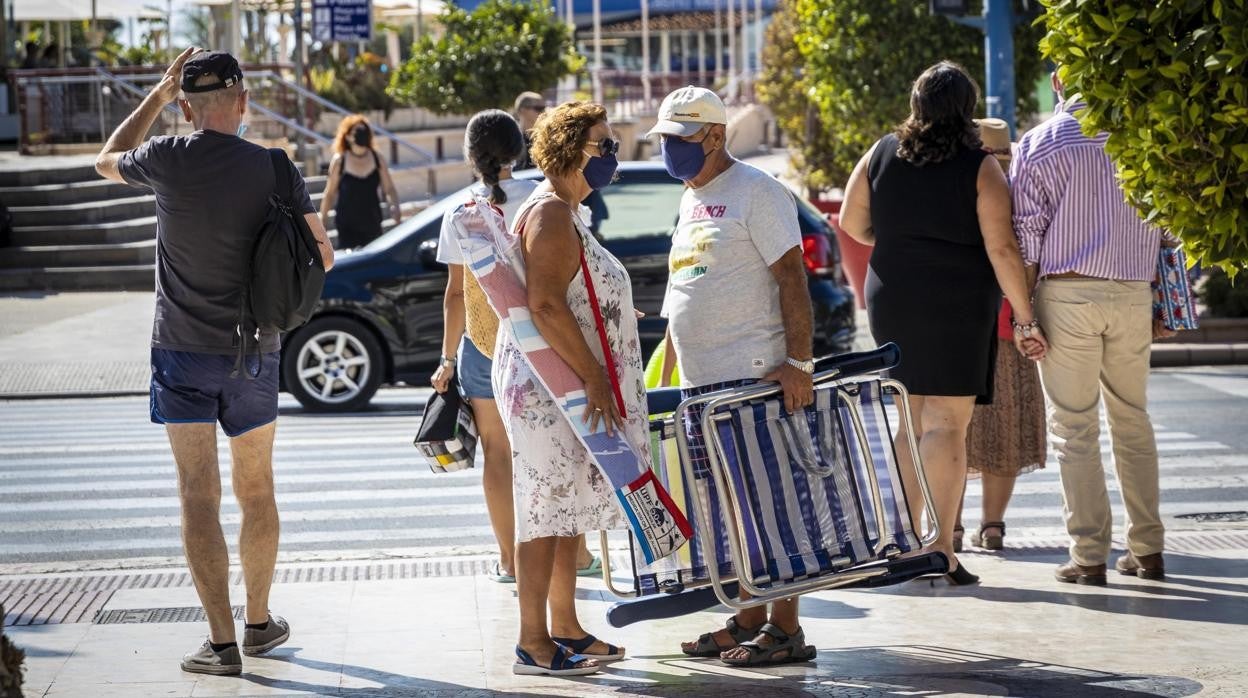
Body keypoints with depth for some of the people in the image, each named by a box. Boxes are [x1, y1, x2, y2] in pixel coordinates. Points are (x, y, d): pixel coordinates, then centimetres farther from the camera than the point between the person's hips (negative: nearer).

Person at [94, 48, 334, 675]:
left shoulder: (168, 160, -10)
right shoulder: (275, 169, -7)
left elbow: (107, 160, 13)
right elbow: (321, 254, 2)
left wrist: (158, 92, 15)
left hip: (182, 352, -2)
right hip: (255, 351, 2)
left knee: (199, 496, -1)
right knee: (256, 491, 16)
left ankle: (221, 643, -4)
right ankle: (259, 623, 27)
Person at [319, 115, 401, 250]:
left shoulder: (378, 159, 3)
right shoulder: (339, 161, -3)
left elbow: (389, 188, 6)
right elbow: (329, 193, 3)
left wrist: (395, 206, -13)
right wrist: (323, 219, 2)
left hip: (372, 223, 3)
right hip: (347, 225, -3)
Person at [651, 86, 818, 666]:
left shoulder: (755, 192, -7)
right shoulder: (690, 200, 20)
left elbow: (792, 278, -14)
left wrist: (798, 361, -22)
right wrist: (667, 371, 24)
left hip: (754, 376, -9)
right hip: (700, 380, 9)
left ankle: (786, 629, -4)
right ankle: (750, 618, 18)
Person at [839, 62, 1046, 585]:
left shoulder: (881, 155, 4)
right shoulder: (980, 167, -7)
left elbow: (851, 222, 10)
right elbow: (1001, 248, -11)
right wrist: (1024, 318, -8)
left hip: (892, 301, 4)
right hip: (958, 305, -4)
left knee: (911, 420, 15)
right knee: (948, 422, -4)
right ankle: (941, 549, -11)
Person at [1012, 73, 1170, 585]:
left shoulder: (1038, 144, -3)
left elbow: (1026, 239, -5)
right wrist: (1164, 307, 16)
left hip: (1067, 293, -3)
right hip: (1133, 293, 3)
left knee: (1075, 427, 1)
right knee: (1133, 420, 13)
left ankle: (1089, 556, -1)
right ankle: (1147, 550, 14)